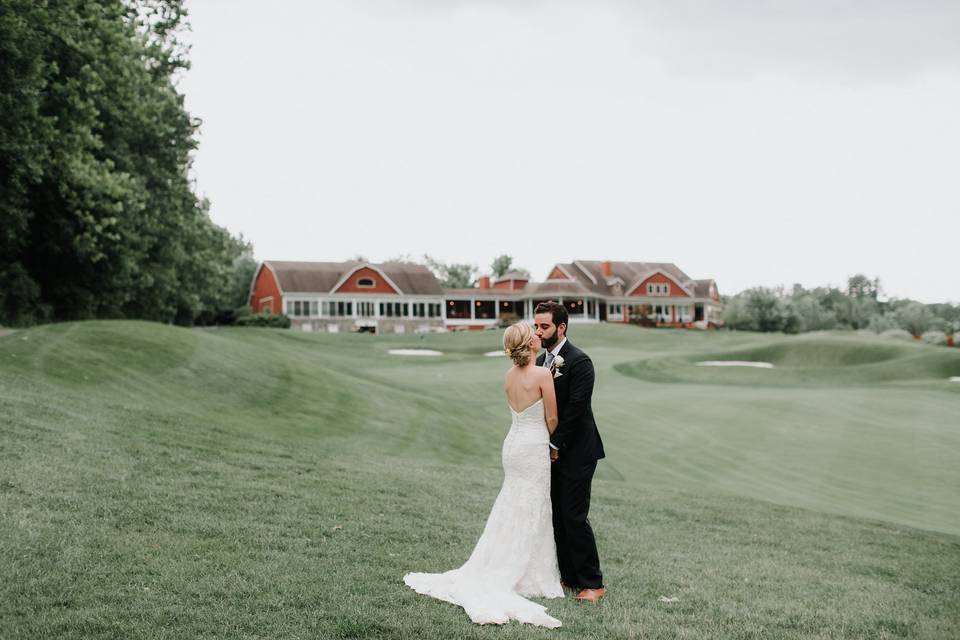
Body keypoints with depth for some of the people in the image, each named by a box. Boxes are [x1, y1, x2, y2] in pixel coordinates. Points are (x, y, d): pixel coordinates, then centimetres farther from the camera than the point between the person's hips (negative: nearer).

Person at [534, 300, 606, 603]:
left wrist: (555, 445, -14)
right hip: (552, 451, 8)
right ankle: (568, 575, 20)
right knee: (558, 516, 11)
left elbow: (575, 409, -19)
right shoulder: (541, 361, 11)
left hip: (575, 453, -8)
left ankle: (592, 583, 3)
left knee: (574, 517, -7)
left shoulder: (579, 362, -15)